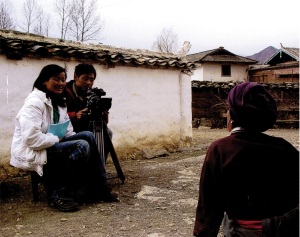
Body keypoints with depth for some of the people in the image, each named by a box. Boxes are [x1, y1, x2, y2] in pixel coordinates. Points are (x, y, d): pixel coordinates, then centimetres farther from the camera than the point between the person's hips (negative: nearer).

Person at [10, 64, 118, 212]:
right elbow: (31, 139, -27)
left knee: (88, 136, -9)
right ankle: (58, 195, -14)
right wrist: (58, 139, -16)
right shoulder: (35, 102, -16)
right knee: (82, 146, -24)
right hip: (31, 155, -9)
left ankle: (98, 189, -6)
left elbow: (68, 133, 11)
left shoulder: (58, 103, 13)